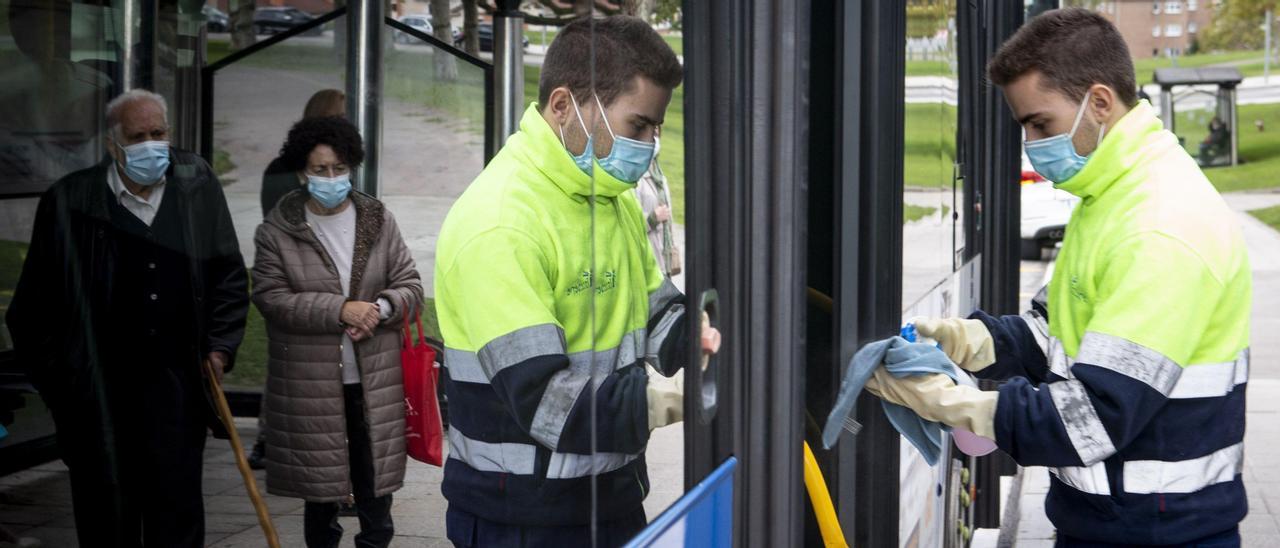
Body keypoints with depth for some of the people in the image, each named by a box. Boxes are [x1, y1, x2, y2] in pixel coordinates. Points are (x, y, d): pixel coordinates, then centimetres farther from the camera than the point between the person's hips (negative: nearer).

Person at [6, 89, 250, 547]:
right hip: (97, 388, -1)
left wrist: (220, 344, 3)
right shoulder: (70, 201, -5)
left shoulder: (197, 184, 2)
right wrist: (54, 372, 2)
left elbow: (229, 275, 10)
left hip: (176, 384, 1)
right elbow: (36, 303, 3)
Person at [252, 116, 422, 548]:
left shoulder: (379, 221, 7)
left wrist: (380, 309, -15)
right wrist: (340, 310, -19)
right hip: (310, 386, -1)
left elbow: (410, 287, 7)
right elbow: (271, 298, -11)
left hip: (374, 382, 2)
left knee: (375, 488, 7)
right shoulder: (277, 231, -1)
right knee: (320, 489, 9)